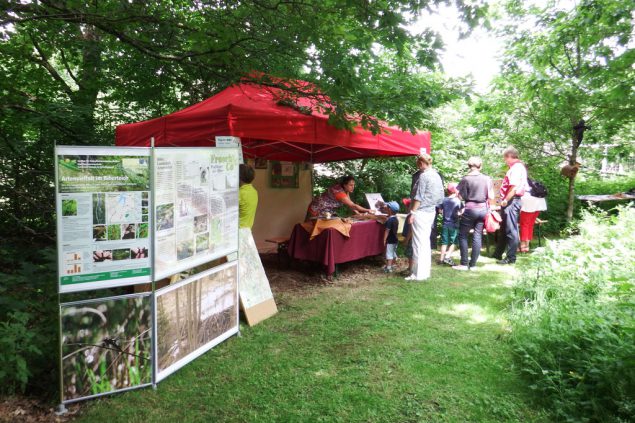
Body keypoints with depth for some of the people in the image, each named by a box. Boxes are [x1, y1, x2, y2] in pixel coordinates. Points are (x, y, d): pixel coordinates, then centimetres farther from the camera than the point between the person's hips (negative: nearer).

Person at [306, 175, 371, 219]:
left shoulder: (346, 190, -2)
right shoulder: (339, 191, -30)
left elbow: (350, 204, 2)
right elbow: (353, 205, -30)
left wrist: (358, 213, -11)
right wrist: (367, 210, -24)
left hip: (326, 212, 9)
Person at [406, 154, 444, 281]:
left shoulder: (424, 176, -13)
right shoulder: (437, 176, 12)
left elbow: (419, 197, -16)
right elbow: (440, 197, 15)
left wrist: (412, 213, -12)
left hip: (421, 212, -9)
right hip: (431, 212, 9)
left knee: (419, 243, -4)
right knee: (426, 242, 14)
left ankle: (419, 274, 0)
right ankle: (425, 271, 20)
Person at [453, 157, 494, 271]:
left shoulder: (466, 179, -9)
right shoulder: (487, 179, 0)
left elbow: (461, 197, -8)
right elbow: (491, 197, 1)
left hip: (470, 209, -3)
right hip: (483, 209, 3)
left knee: (463, 235, 7)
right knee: (477, 236, 7)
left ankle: (464, 264, 4)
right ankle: (473, 264, 9)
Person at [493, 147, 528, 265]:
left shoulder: (517, 167, -13)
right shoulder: (517, 167, 18)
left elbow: (514, 187, -23)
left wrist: (505, 200, -19)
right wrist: (505, 200, 17)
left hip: (511, 201, -11)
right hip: (510, 201, 11)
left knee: (511, 230, -4)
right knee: (504, 229, 18)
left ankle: (511, 258, 2)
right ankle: (498, 254, 29)